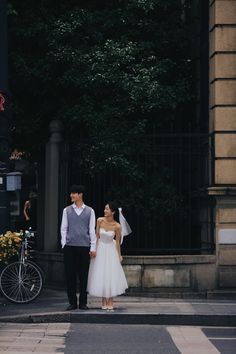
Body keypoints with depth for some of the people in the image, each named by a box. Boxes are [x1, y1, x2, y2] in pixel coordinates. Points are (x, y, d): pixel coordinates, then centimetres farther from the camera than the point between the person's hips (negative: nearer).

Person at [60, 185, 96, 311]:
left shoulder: (89, 211, 7)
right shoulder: (67, 210, 9)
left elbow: (92, 230, 6)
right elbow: (63, 228, 9)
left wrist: (93, 248, 0)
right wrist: (64, 244, 0)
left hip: (84, 247, -1)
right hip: (70, 247, 1)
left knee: (84, 276, 2)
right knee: (70, 275, 1)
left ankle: (83, 303, 10)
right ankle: (72, 302, 8)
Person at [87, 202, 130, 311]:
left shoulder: (117, 226, -15)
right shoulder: (100, 221, -10)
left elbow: (117, 242, -4)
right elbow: (97, 236, -2)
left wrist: (119, 256, 0)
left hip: (111, 251, -2)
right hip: (100, 249, 2)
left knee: (111, 275, -2)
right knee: (100, 275, 4)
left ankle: (110, 302, 6)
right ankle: (104, 301, 14)